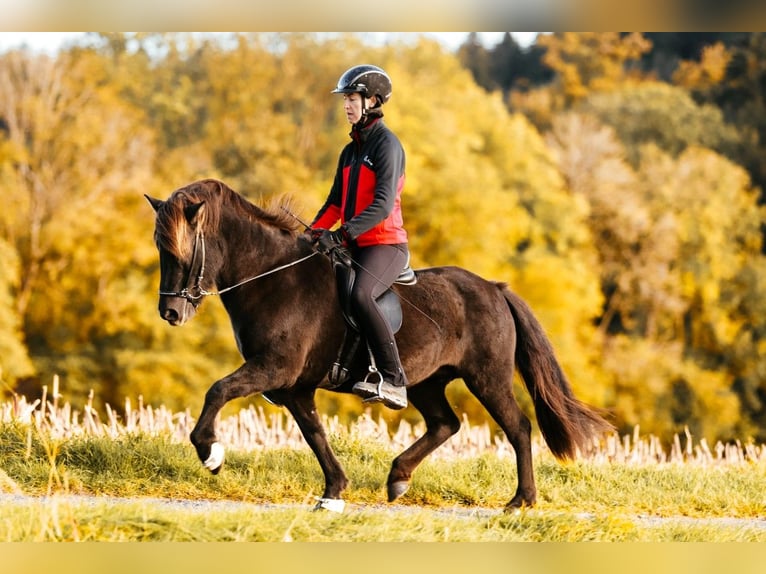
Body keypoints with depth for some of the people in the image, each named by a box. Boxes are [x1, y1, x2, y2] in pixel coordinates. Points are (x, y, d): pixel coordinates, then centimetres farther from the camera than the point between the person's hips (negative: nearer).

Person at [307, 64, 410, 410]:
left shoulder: (387, 145, -9)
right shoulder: (350, 151, 18)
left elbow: (383, 205, -20)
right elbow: (336, 201, 21)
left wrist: (341, 235, -28)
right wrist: (313, 233, 4)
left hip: (386, 244, -10)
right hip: (354, 246, 10)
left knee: (360, 295, -34)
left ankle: (394, 382, -36)